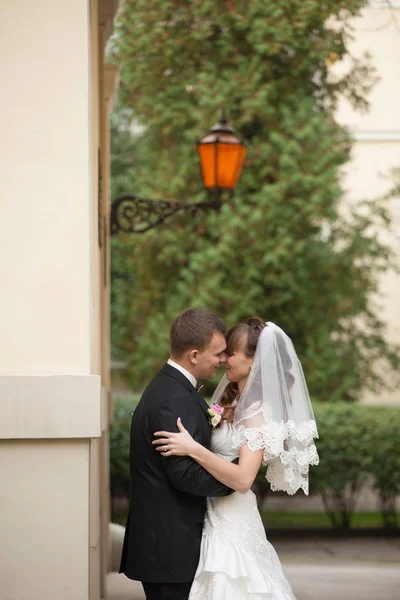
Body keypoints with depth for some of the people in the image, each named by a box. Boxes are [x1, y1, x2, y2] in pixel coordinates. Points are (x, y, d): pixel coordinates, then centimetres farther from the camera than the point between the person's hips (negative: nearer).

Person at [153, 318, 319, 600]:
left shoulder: (258, 412, -15)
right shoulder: (232, 402, 11)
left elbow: (243, 479, -26)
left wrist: (192, 448, -30)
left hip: (233, 526, -8)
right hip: (216, 519, 8)